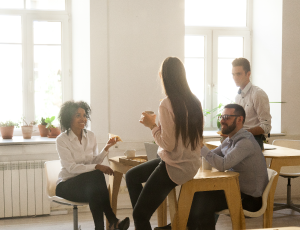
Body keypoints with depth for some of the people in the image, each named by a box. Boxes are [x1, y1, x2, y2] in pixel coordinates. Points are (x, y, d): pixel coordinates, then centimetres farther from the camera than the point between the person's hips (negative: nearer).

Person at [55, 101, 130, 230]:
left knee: (95, 190, -35)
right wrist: (97, 167, -28)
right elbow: (71, 167, -18)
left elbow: (95, 161, 6)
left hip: (88, 183, 4)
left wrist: (106, 148, -10)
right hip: (67, 185, -4)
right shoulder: (62, 140, -9)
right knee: (96, 176, -34)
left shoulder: (90, 136, 7)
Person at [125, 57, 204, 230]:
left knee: (140, 215, 3)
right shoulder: (194, 101, 1)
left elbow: (168, 144, -22)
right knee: (131, 176, 23)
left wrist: (152, 125, -9)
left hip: (175, 167, -9)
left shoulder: (167, 105, -21)